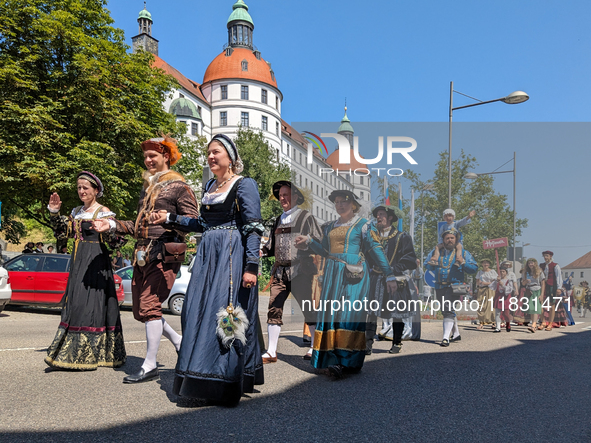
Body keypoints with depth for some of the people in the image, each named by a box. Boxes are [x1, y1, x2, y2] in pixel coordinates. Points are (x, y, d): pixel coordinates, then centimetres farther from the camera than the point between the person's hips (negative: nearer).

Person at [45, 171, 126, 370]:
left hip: (95, 264, -8)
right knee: (74, 305, 9)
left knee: (89, 305, -9)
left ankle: (87, 355, -3)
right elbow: (62, 232, 18)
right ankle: (73, 353, 18)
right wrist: (54, 213, 7)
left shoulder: (103, 212, -7)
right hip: (78, 264, 8)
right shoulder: (77, 212, 15)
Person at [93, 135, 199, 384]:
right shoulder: (147, 187, 22)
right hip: (142, 254, 8)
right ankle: (180, 342, 25)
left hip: (165, 254, -8)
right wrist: (112, 225, 17)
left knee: (149, 306, -11)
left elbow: (193, 222, -9)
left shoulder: (178, 186, -2)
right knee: (139, 310, 8)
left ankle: (150, 364, 0)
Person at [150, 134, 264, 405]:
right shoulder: (210, 186, 18)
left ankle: (227, 386, 3)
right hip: (207, 255, 8)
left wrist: (251, 265, -19)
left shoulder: (244, 185, -4)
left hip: (233, 256, -7)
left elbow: (253, 228, -11)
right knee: (199, 313, 6)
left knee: (225, 315, -8)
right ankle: (205, 382, 19)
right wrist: (170, 218, 20)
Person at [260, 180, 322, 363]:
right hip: (280, 271, 5)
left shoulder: (306, 217, 2)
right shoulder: (279, 220, 19)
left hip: (299, 271, -5)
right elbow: (272, 246, 19)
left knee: (309, 309, 3)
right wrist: (261, 251, 1)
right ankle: (271, 352, 6)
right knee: (274, 309, -1)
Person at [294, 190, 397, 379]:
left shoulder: (363, 225, 2)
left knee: (350, 312, -12)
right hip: (332, 274, 6)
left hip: (353, 274, -5)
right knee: (331, 312, -3)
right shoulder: (330, 226, 19)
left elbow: (376, 251, -2)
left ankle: (350, 361, -11)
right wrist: (309, 241, 6)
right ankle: (334, 360, -2)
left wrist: (389, 275, -6)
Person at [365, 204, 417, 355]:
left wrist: (393, 268, -13)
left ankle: (396, 344, 21)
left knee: (396, 314, 7)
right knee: (371, 313, -5)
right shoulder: (372, 236, 13)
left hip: (395, 281, -2)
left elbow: (411, 261, -3)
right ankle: (367, 345, -5)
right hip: (374, 280, 2)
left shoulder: (402, 237, 2)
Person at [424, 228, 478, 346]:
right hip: (439, 287, 5)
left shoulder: (463, 253, 4)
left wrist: (464, 263, -17)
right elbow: (427, 264, 20)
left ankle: (446, 337, -21)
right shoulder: (436, 252, 12)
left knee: (449, 310, -19)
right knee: (445, 311, 16)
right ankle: (456, 334, 34)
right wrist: (431, 265, -4)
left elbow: (474, 269, 1)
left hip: (454, 287, -5)